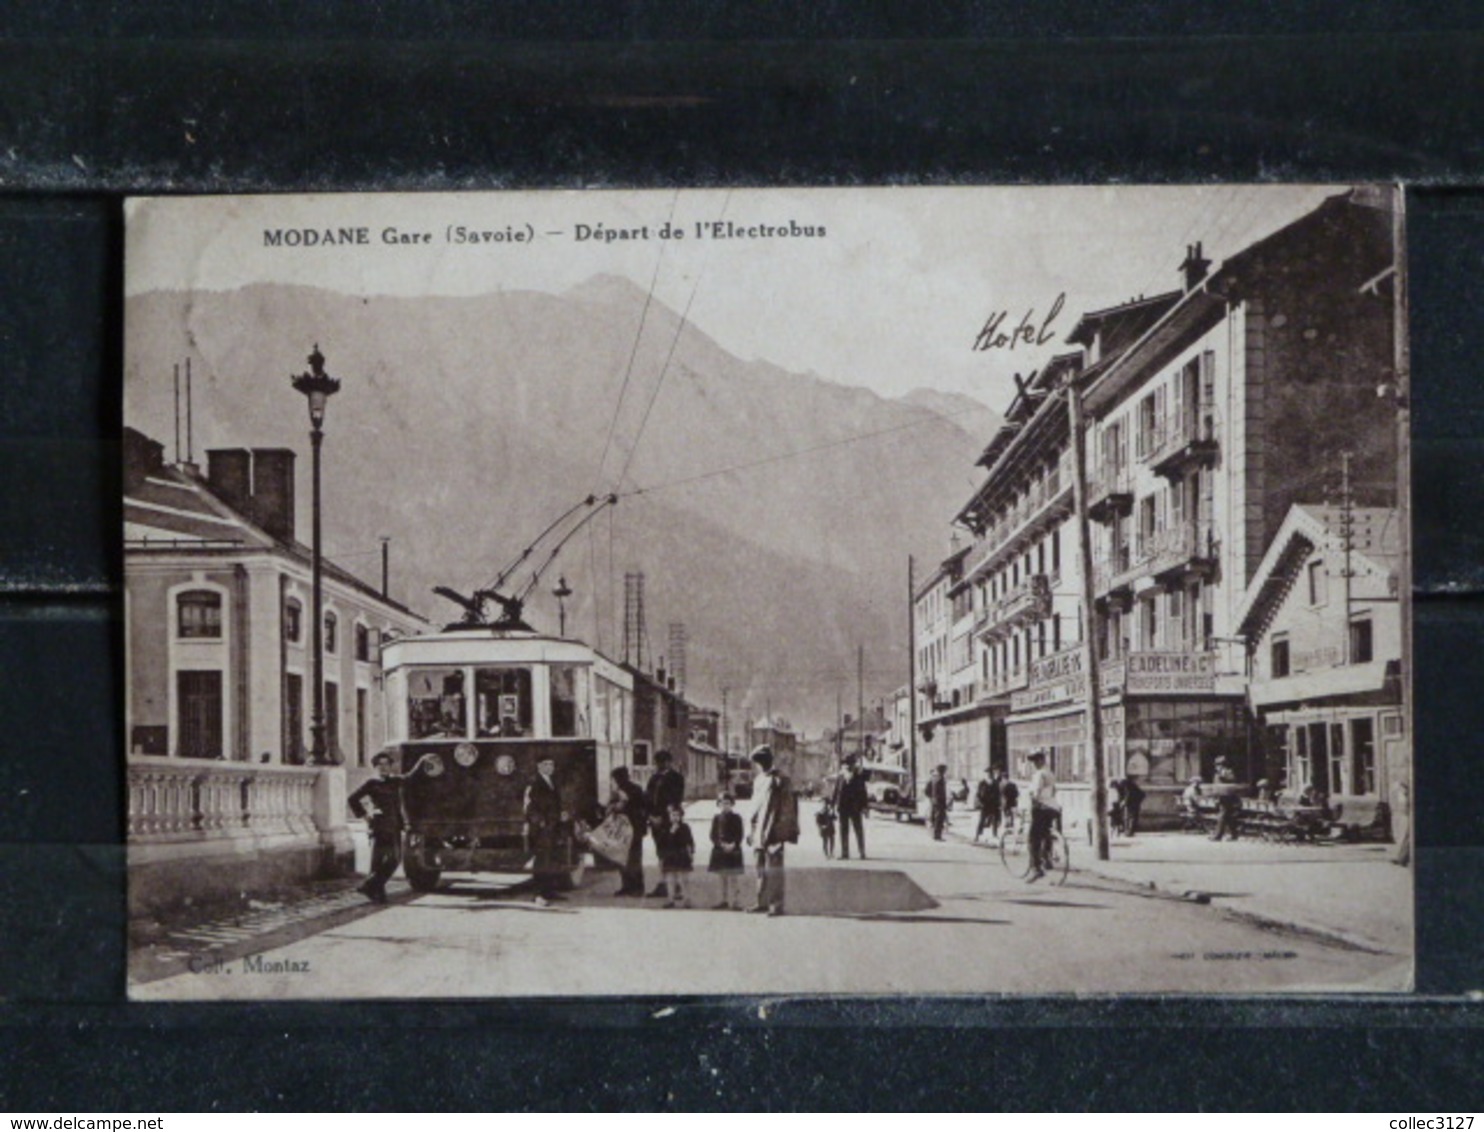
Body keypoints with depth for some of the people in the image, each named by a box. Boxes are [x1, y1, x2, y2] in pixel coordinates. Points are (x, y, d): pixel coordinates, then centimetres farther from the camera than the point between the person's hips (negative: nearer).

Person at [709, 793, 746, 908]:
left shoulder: (736, 818, -1)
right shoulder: (716, 818, 9)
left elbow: (739, 835, -5)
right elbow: (713, 835, 3)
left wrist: (733, 845, -21)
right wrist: (721, 844, -13)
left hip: (733, 851, -4)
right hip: (719, 850, 4)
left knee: (732, 877, -7)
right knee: (723, 877, 10)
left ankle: (735, 901, -8)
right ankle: (724, 899, 15)